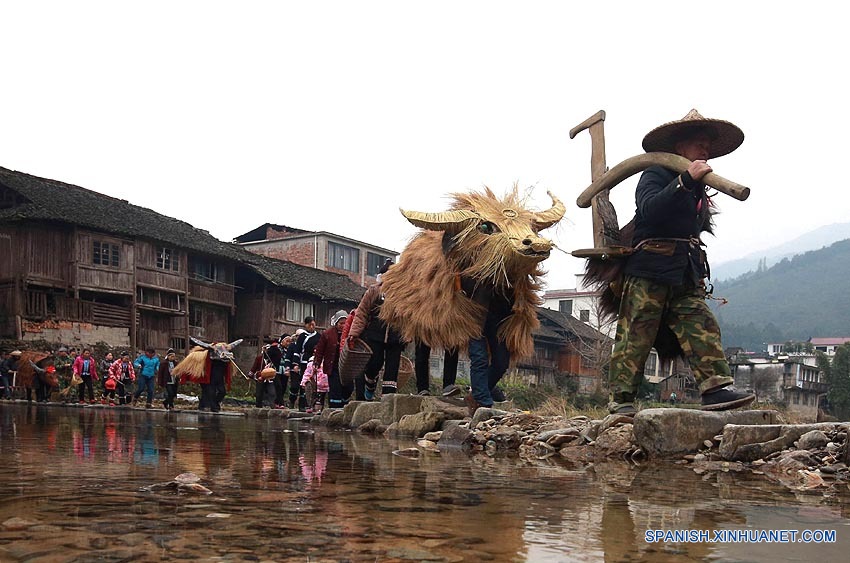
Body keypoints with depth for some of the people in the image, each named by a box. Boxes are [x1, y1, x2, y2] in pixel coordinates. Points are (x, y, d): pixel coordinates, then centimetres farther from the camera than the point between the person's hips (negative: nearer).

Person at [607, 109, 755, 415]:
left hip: (686, 276, 8)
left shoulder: (698, 189, 21)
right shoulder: (654, 175, -4)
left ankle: (715, 390, -11)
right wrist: (686, 180, -30)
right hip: (648, 272, -8)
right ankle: (620, 399, 1)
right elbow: (649, 208, -25)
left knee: (702, 328, -6)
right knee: (636, 335, -4)